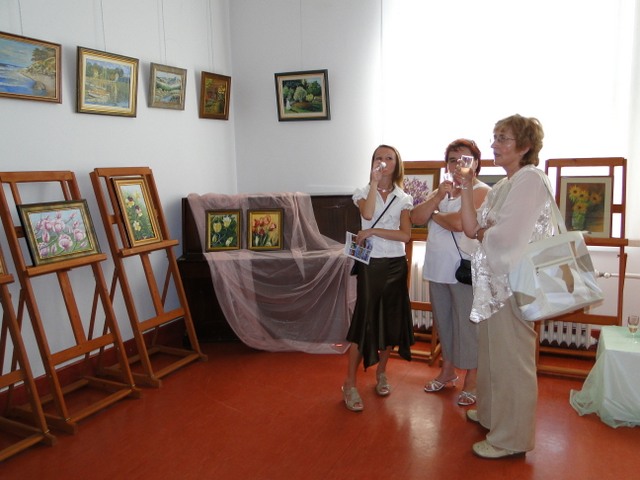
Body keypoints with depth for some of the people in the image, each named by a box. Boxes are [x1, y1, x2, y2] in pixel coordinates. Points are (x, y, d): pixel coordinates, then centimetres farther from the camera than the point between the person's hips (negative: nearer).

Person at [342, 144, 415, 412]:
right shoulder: (363, 193, 2)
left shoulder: (403, 199, 5)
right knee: (364, 320, -6)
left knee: (392, 320, 8)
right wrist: (374, 181, -20)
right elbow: (367, 214, -23)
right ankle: (349, 385, 2)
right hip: (370, 264, -2)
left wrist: (373, 231, -17)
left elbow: (406, 235, -8)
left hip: (396, 265, 3)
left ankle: (381, 373, 29)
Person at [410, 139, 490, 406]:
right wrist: (437, 197, -12)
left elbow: (460, 222, -22)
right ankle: (447, 371, 34)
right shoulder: (441, 191, 15)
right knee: (443, 323, 17)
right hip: (437, 269, 7)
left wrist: (434, 214, -4)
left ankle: (471, 382, 16)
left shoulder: (481, 191, -7)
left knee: (467, 325, 1)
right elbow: (416, 218, 2)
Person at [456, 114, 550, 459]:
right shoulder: (501, 187, 15)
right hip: (494, 279, 9)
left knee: (510, 358, 1)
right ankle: (491, 413, 39)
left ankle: (512, 438, 17)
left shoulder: (531, 179, -14)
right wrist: (466, 188, 2)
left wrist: (482, 232, -3)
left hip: (514, 282, -9)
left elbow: (505, 235, -23)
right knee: (492, 351, 21)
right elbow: (471, 228, 7)